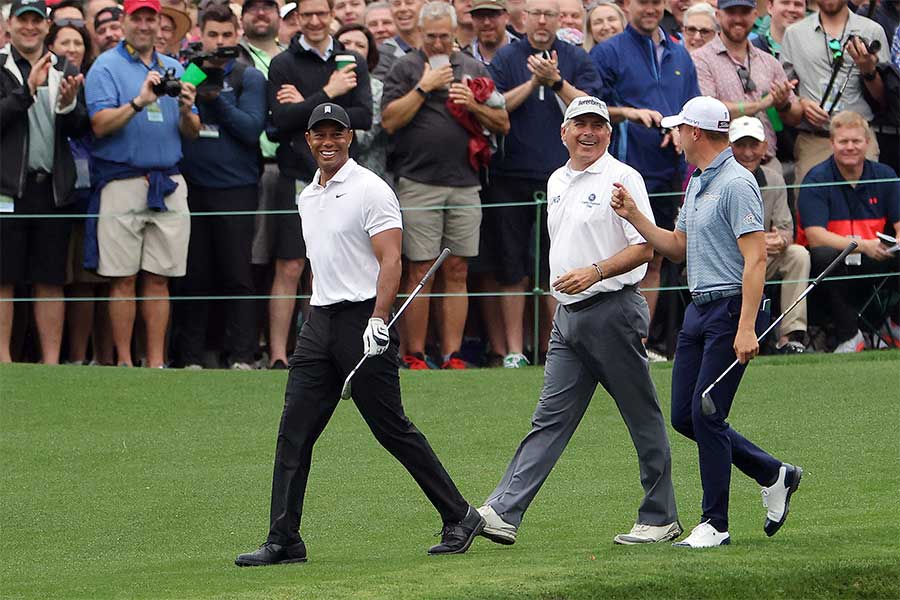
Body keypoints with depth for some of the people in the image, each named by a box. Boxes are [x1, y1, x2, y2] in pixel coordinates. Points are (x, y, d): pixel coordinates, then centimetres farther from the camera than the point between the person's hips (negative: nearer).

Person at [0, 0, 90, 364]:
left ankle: (51, 362, 9)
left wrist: (68, 104, -9)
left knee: (51, 280, 5)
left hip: (53, 189, 4)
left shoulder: (65, 71, 14)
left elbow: (80, 130, 11)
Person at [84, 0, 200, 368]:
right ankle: (124, 362, 1)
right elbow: (100, 124, -10)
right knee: (123, 279, -3)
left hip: (168, 184, 4)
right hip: (122, 182, -4)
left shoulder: (174, 69, 16)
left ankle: (157, 362, 6)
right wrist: (140, 101, -22)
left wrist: (186, 109, -7)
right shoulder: (106, 67, 2)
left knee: (159, 279, 3)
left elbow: (192, 133, 14)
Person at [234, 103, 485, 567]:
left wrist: (378, 323, -24)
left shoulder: (370, 190, -8)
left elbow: (390, 260, -15)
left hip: (362, 319, -7)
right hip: (319, 321, 8)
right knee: (293, 432, 0)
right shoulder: (306, 197, 17)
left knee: (393, 431, -4)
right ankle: (283, 541, 0)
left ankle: (459, 518, 7)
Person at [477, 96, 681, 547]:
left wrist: (595, 272, -24)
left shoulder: (622, 179, -8)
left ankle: (660, 518, 9)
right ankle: (504, 513, -7)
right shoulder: (557, 181, 17)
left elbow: (645, 247, -13)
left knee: (643, 418, 1)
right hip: (568, 316, 7)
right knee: (550, 418, 1)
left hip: (613, 311, -7)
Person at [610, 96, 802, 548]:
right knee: (684, 416, 9)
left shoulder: (735, 184, -14)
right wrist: (633, 216, 14)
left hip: (731, 310, -10)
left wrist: (746, 328, -26)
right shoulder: (697, 184, 17)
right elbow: (678, 248, 27)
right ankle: (773, 475, 21)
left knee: (706, 414, -9)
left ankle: (715, 524, 0)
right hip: (699, 309, 10)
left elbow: (756, 259, -20)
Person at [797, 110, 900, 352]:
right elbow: (815, 237, -21)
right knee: (824, 256, -37)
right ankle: (848, 335, -23)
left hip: (875, 265, 3)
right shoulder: (816, 179, -9)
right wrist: (863, 246, -34)